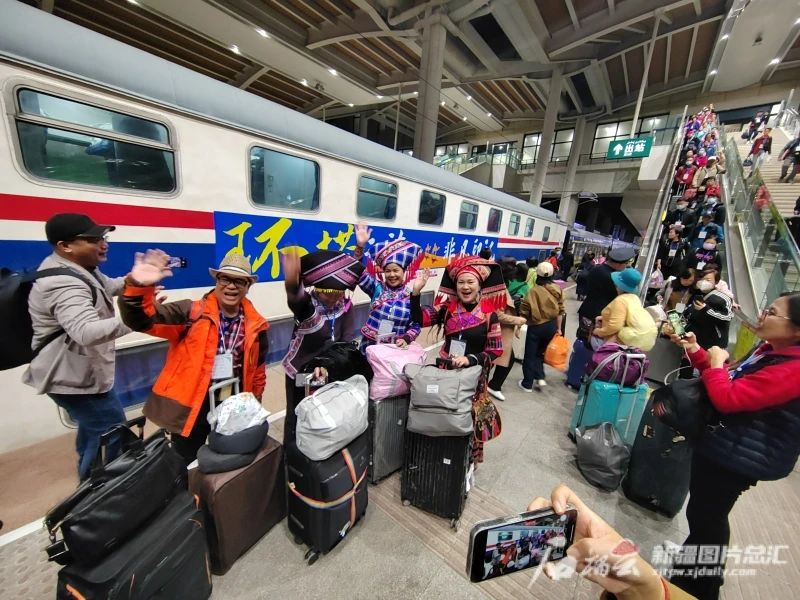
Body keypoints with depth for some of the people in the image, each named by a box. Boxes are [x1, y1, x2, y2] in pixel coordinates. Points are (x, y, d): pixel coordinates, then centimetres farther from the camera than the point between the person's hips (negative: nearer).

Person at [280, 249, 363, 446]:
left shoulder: (345, 306, -11)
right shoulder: (306, 304, -23)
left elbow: (347, 341, -14)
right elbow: (295, 299, -48)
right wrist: (291, 283, -71)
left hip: (330, 371, 4)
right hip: (300, 370, -3)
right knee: (297, 417, 12)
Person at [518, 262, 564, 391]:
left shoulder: (533, 290, -15)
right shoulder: (557, 289, -1)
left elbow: (524, 312, -14)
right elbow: (560, 311, 4)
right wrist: (558, 328, 13)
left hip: (536, 327, -5)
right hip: (551, 326, 5)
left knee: (530, 355, 9)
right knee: (540, 352, 24)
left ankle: (527, 384, 18)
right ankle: (540, 378, 16)